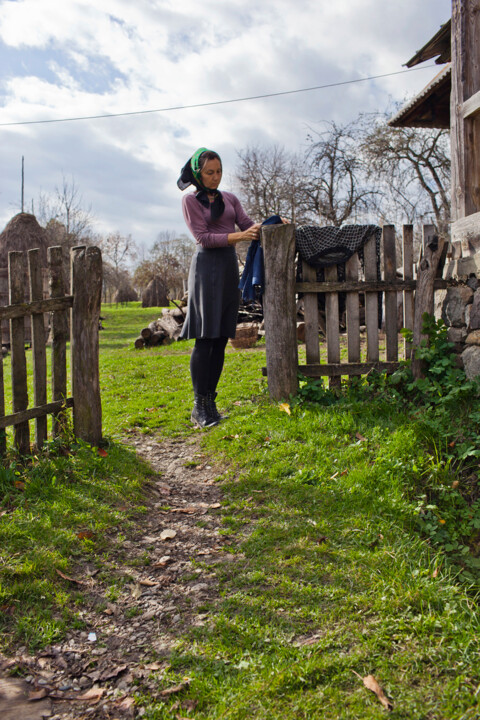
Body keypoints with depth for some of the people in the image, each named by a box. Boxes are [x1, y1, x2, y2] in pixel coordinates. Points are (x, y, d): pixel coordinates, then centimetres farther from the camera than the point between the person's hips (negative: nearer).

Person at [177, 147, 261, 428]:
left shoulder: (230, 199, 18)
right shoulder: (191, 200, 3)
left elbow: (248, 223, 7)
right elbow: (203, 237, -7)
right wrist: (239, 236, -17)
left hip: (230, 267, 5)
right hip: (207, 266, -5)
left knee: (221, 338, 2)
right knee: (205, 337, -10)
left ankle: (210, 402, 8)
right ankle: (200, 407, -7)